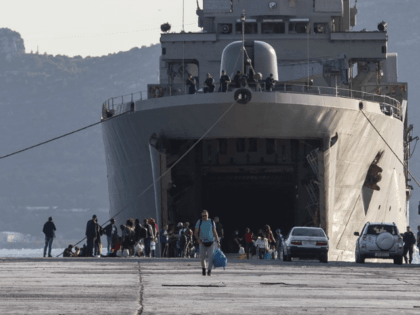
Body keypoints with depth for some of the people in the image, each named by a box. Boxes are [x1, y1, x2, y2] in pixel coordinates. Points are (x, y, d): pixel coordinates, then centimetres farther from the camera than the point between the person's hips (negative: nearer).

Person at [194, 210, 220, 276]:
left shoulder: (211, 222, 6)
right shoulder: (199, 222, 3)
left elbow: (215, 232, 11)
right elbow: (196, 232, 5)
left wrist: (217, 241, 6)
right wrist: (198, 239, -13)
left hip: (211, 242, 0)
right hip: (203, 243, 0)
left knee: (211, 257, -12)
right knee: (202, 257, 5)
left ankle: (209, 270, -6)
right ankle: (203, 270, 23)